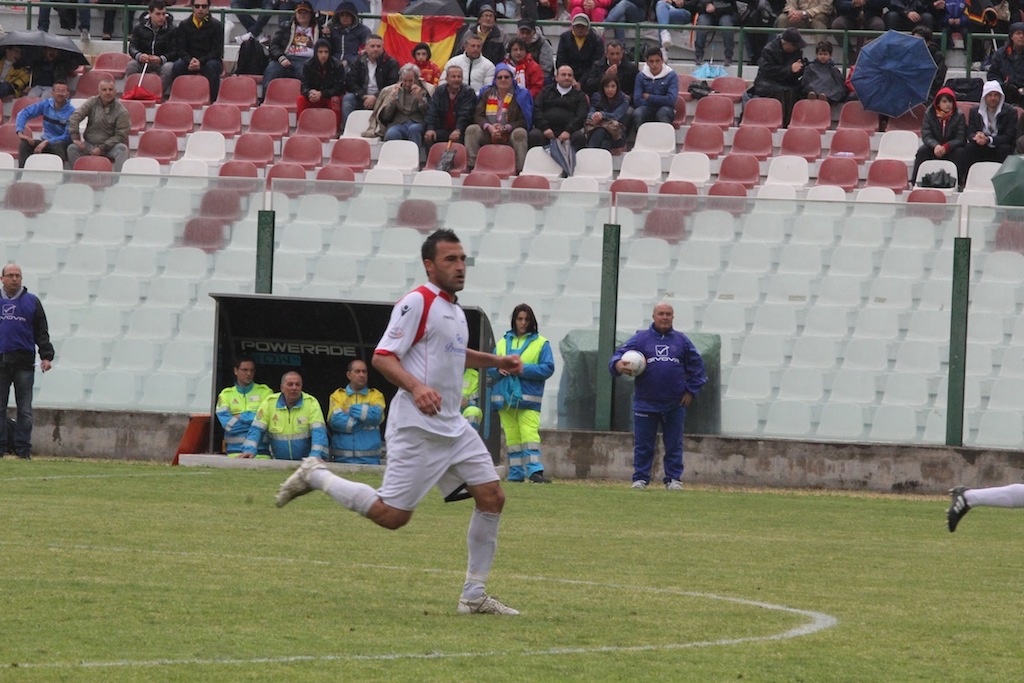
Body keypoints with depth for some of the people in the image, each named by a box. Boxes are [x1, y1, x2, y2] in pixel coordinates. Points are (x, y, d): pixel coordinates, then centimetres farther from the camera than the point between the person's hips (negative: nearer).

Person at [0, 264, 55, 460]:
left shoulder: (32, 302, 9)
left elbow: (41, 332, 8)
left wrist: (46, 356, -3)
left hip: (24, 363, -1)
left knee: (25, 410, -1)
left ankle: (23, 450, 1)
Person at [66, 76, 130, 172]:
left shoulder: (121, 111, -8)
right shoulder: (92, 102, 1)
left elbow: (120, 136, -9)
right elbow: (74, 118, -4)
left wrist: (102, 148, -15)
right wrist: (75, 138, -15)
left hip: (109, 146, -2)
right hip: (89, 144, 2)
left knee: (122, 148, -32)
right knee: (72, 148, -23)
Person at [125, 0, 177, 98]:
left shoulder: (171, 29, -5)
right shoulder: (139, 27, 2)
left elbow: (175, 52, -10)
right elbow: (132, 47, -3)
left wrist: (161, 59, -31)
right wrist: (138, 56, -28)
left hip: (163, 62, -2)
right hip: (143, 62, 2)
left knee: (169, 68, -36)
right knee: (131, 66, -29)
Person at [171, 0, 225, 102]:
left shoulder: (216, 25, -2)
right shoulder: (184, 25, 5)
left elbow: (217, 51, -8)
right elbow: (180, 49, 0)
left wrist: (201, 61, -24)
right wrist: (190, 61, -22)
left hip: (209, 60, -2)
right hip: (189, 60, 2)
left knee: (212, 66, -36)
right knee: (177, 66, -29)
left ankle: (213, 100, -33)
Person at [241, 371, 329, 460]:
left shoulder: (311, 403, -1)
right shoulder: (269, 402, 4)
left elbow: (318, 432, -9)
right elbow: (256, 429, 3)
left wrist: (316, 455, -25)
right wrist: (250, 450, -14)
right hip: (278, 462, 2)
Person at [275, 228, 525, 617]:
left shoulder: (453, 309, 17)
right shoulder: (417, 302, -11)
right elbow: (382, 357, -17)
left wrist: (494, 362, 27)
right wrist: (416, 387, -32)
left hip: (453, 427, 9)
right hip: (417, 428, -9)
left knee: (492, 498, 0)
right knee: (392, 515, -10)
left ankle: (474, 596, 6)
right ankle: (315, 476, 9)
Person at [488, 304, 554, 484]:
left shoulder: (541, 343, 5)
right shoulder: (503, 343, 16)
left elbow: (548, 368, -6)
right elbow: (490, 369, 14)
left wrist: (523, 369, -16)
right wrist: (499, 369, -10)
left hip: (527, 399, -4)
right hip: (505, 398, 4)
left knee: (529, 434, -17)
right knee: (512, 436, 4)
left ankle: (535, 471, -23)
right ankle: (516, 473, 7)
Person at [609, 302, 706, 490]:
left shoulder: (682, 340, 8)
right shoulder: (641, 338, 3)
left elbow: (696, 366, 13)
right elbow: (620, 354, -3)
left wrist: (691, 390, 4)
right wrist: (619, 365, -26)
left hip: (675, 404, 1)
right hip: (646, 402, -1)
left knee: (674, 445, 5)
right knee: (643, 445, 3)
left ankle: (674, 479, 11)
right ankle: (640, 478, 9)